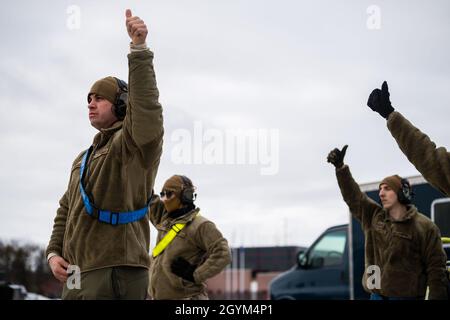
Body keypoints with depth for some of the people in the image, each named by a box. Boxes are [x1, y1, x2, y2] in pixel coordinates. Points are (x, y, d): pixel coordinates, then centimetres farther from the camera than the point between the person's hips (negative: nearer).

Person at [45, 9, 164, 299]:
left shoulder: (134, 144, -3)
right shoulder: (83, 160, 25)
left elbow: (146, 107, -24)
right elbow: (66, 211, 28)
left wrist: (139, 49, -32)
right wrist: (54, 253, 12)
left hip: (116, 275, -9)